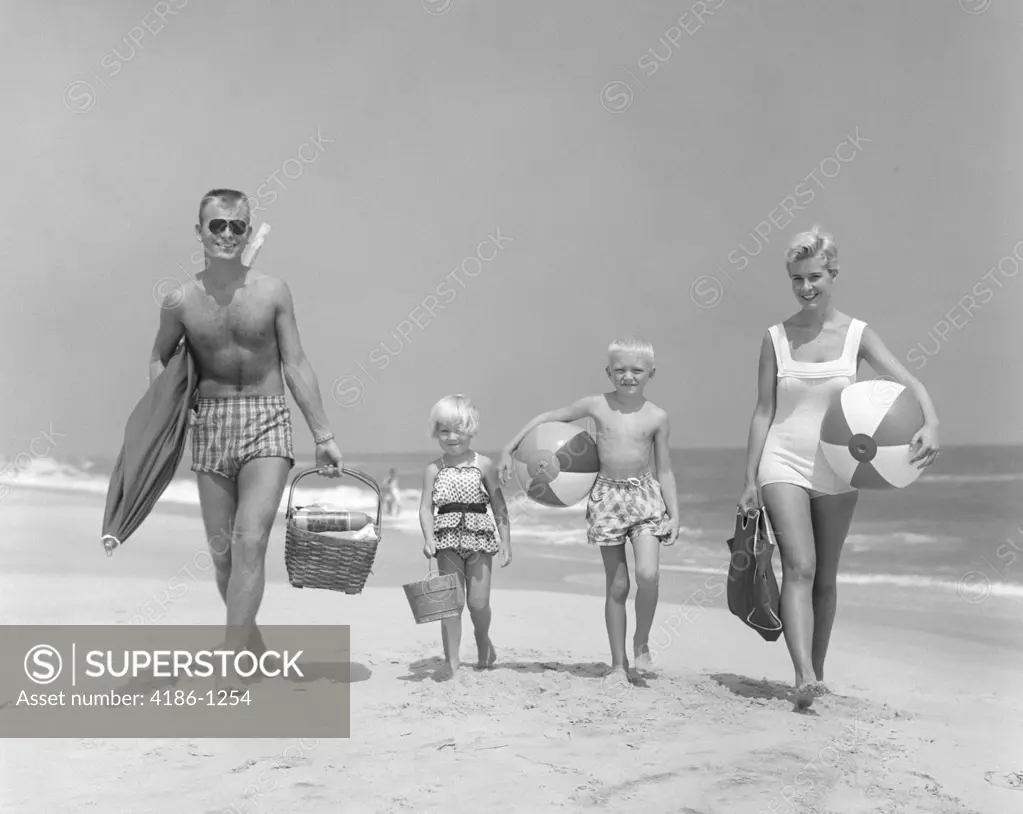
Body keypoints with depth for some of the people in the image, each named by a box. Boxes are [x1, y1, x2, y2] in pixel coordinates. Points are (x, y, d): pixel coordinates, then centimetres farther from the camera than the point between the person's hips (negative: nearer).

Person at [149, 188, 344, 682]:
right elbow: (160, 358, 18)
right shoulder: (181, 302, 3)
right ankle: (253, 645, 28)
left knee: (250, 541, -16)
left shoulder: (272, 292, 0)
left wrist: (323, 435, 2)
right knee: (222, 551, 7)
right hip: (209, 424, 2)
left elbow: (296, 365, 3)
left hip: (267, 424, -2)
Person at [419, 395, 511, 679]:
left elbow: (499, 506, 4)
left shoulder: (484, 465, 2)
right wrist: (429, 538, -16)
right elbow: (426, 507, -1)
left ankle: (483, 642, 32)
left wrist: (506, 541, 0)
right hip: (448, 538, 0)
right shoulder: (433, 469, 3)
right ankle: (452, 662, 7)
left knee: (478, 602, 1)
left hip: (479, 537, 0)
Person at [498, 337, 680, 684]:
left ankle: (641, 643, 7)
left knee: (648, 574, -19)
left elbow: (664, 470, 5)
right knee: (616, 585, 5)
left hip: (645, 495, 0)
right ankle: (618, 662, 18)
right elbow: (547, 418, 6)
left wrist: (674, 514, 0)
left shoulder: (657, 417, -1)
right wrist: (509, 450, 2)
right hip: (607, 496, 0)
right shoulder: (596, 406, -1)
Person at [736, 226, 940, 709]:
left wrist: (931, 423, -30)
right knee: (799, 567, -17)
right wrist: (750, 480, 0)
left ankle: (817, 673, 25)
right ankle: (803, 677, -23)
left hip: (836, 470, 1)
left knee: (825, 577, 10)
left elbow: (909, 384, -8)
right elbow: (763, 411, 3)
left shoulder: (856, 335, 0)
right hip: (783, 464, -1)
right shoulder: (776, 338, 1)